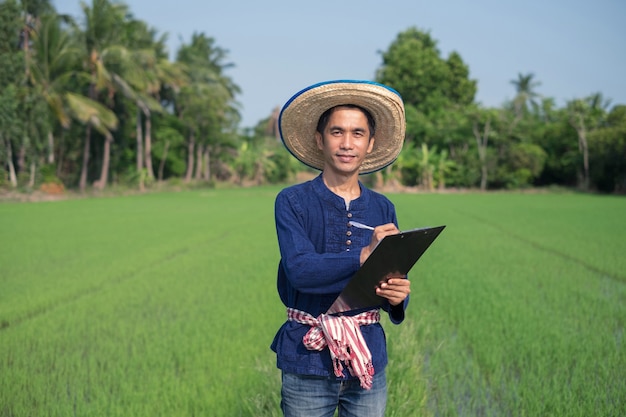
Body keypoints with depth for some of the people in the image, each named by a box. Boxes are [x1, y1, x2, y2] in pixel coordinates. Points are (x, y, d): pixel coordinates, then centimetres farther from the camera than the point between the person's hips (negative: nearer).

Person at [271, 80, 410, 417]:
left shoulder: (383, 209, 5)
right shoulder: (293, 202, -5)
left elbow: (394, 284, 7)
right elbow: (299, 269, -19)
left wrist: (398, 297, -16)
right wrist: (364, 255, -28)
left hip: (368, 360, 3)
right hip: (308, 361, -3)